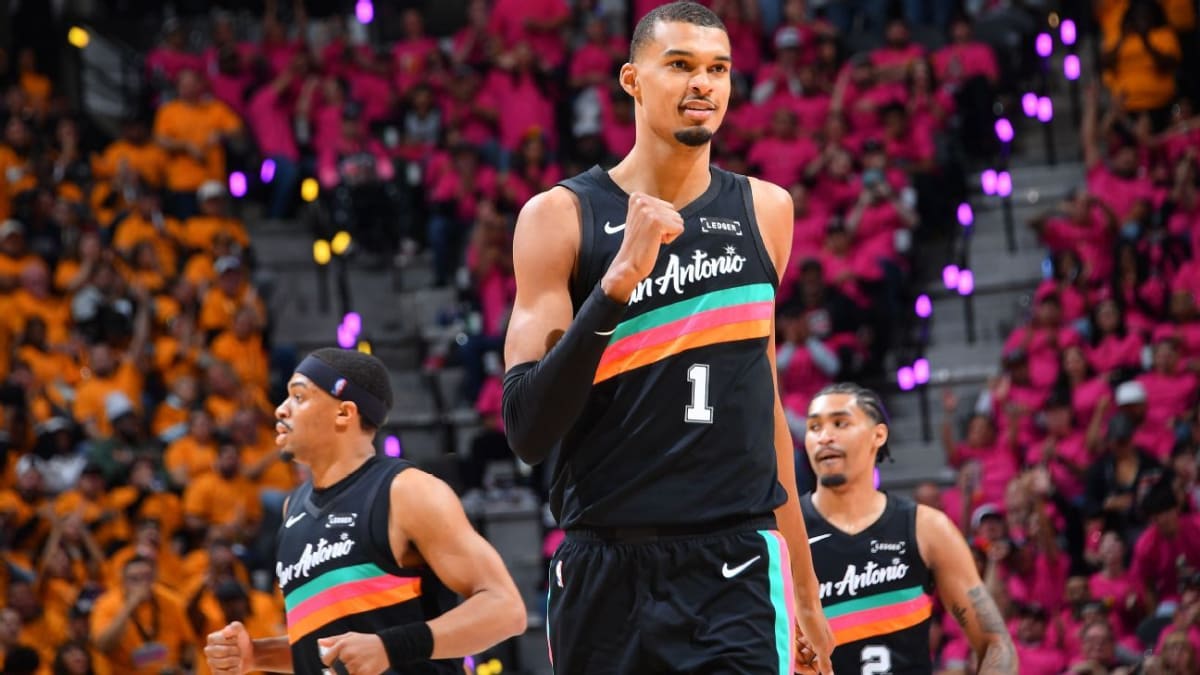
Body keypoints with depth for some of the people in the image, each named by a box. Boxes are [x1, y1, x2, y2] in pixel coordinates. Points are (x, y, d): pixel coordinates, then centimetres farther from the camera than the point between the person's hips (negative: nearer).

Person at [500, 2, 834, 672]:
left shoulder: (765, 211, 9)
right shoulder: (561, 216, -1)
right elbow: (528, 431, -10)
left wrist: (805, 589, 22)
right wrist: (619, 280, -20)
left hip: (736, 569, 1)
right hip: (603, 570, -1)